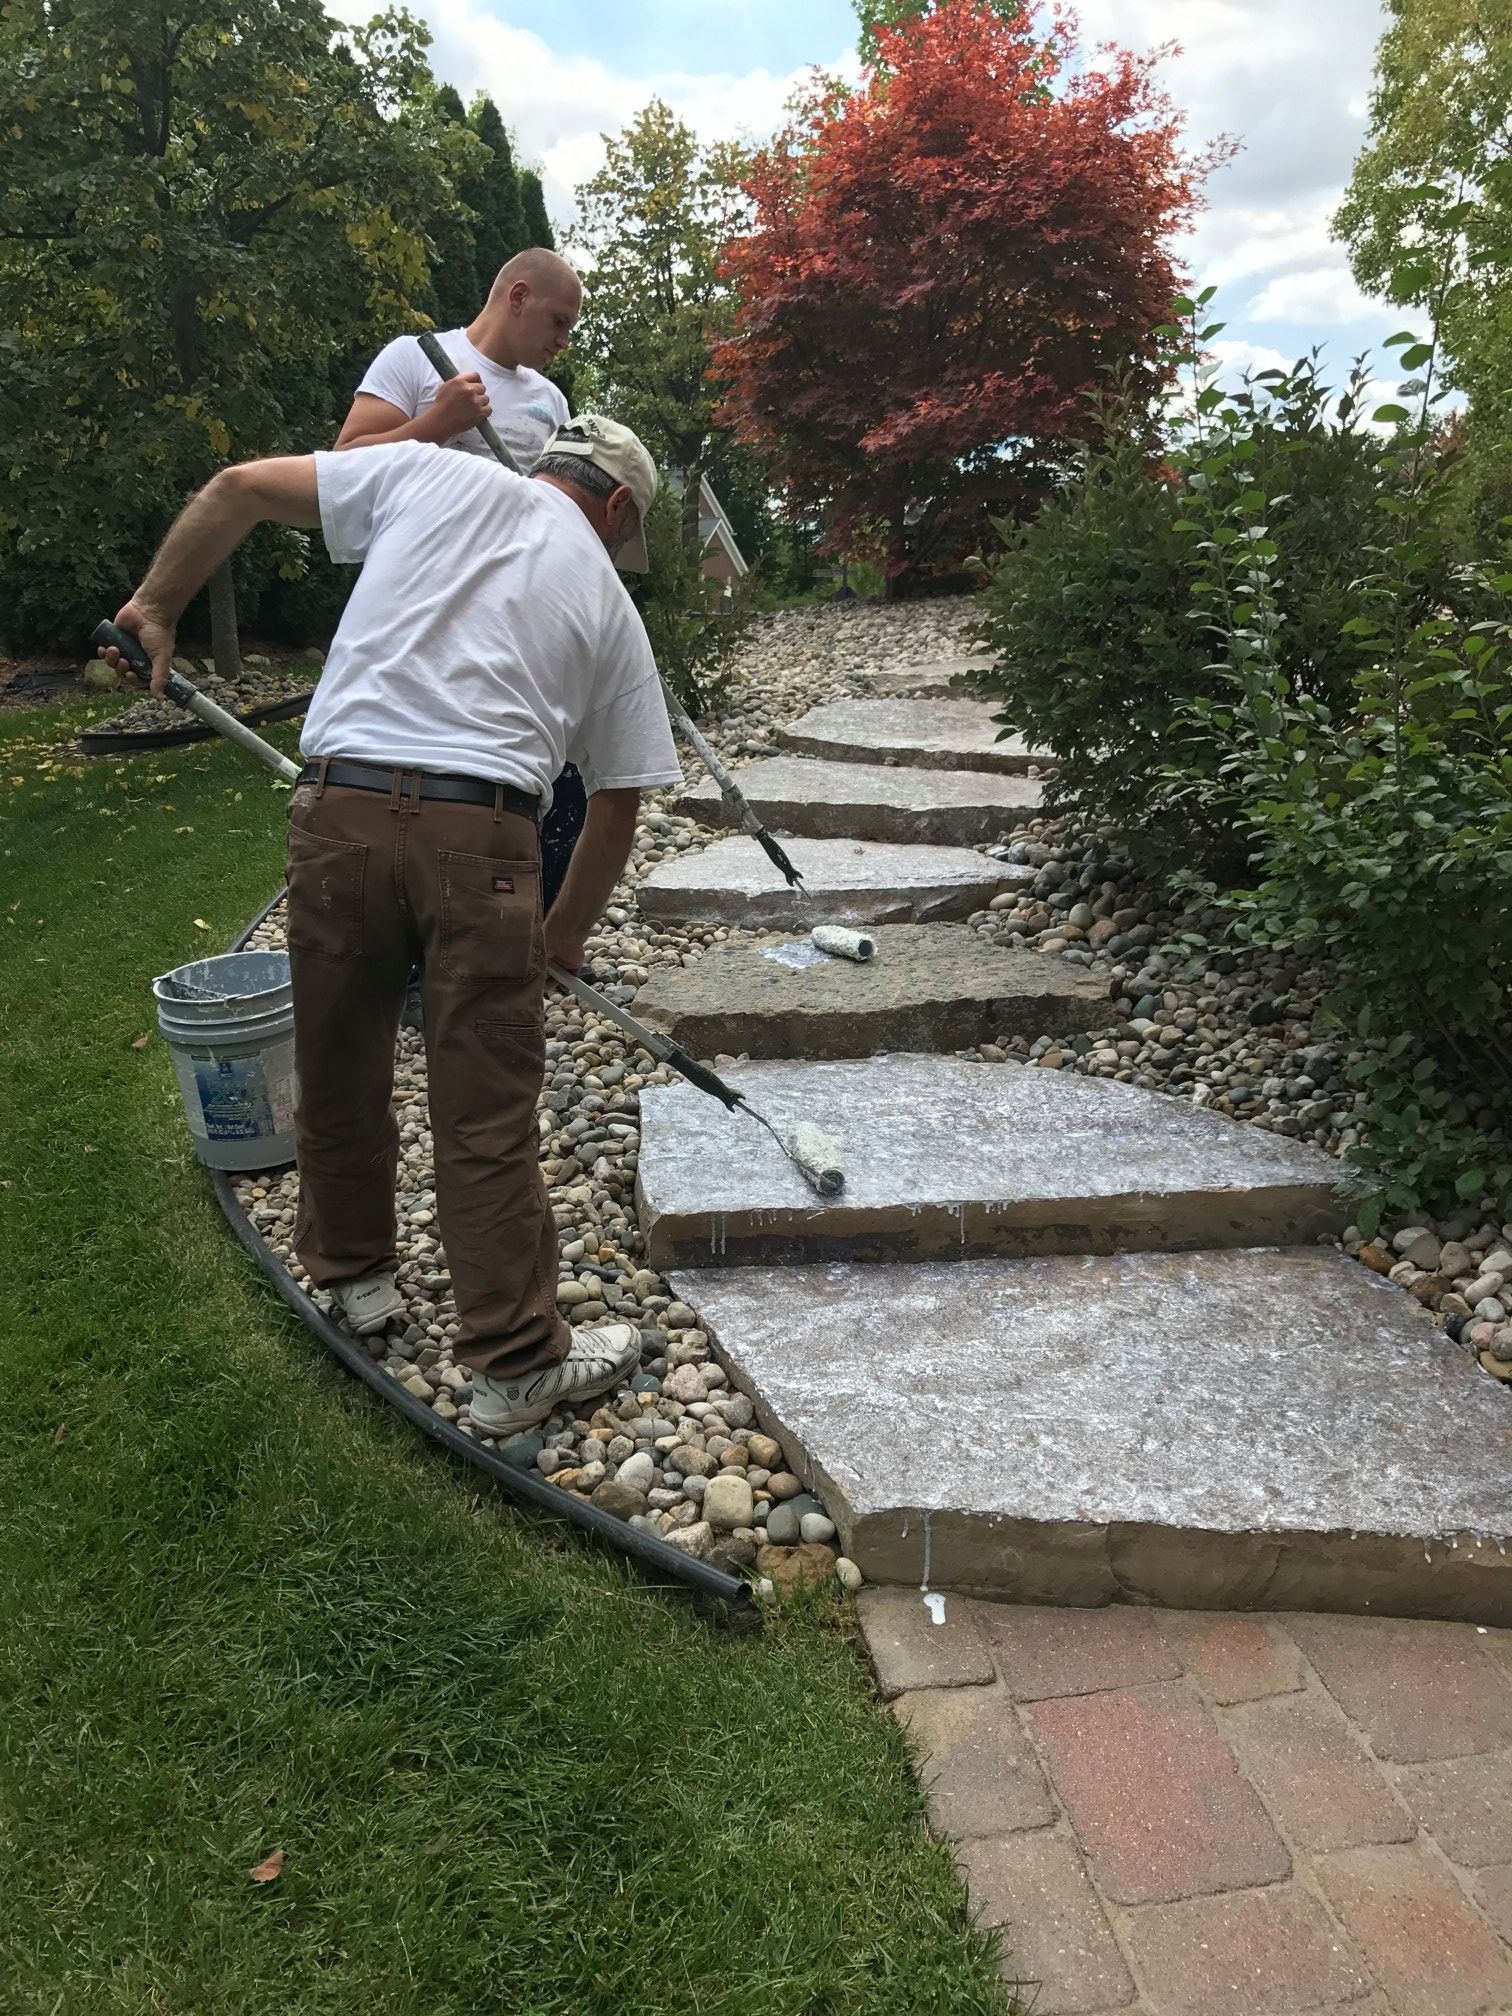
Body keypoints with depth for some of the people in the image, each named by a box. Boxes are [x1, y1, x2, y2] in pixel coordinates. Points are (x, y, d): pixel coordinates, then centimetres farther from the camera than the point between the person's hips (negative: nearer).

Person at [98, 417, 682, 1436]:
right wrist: (566, 933, 30)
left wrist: (156, 608, 24)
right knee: (488, 1114, 4)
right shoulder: (608, 603, 17)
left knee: (339, 1066, 19)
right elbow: (617, 803, 19)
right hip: (478, 835, -1)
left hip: (340, 808, 2)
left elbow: (238, 488, 13)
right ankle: (518, 1363, 13)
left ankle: (356, 1273, 39)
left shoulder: (431, 473, 17)